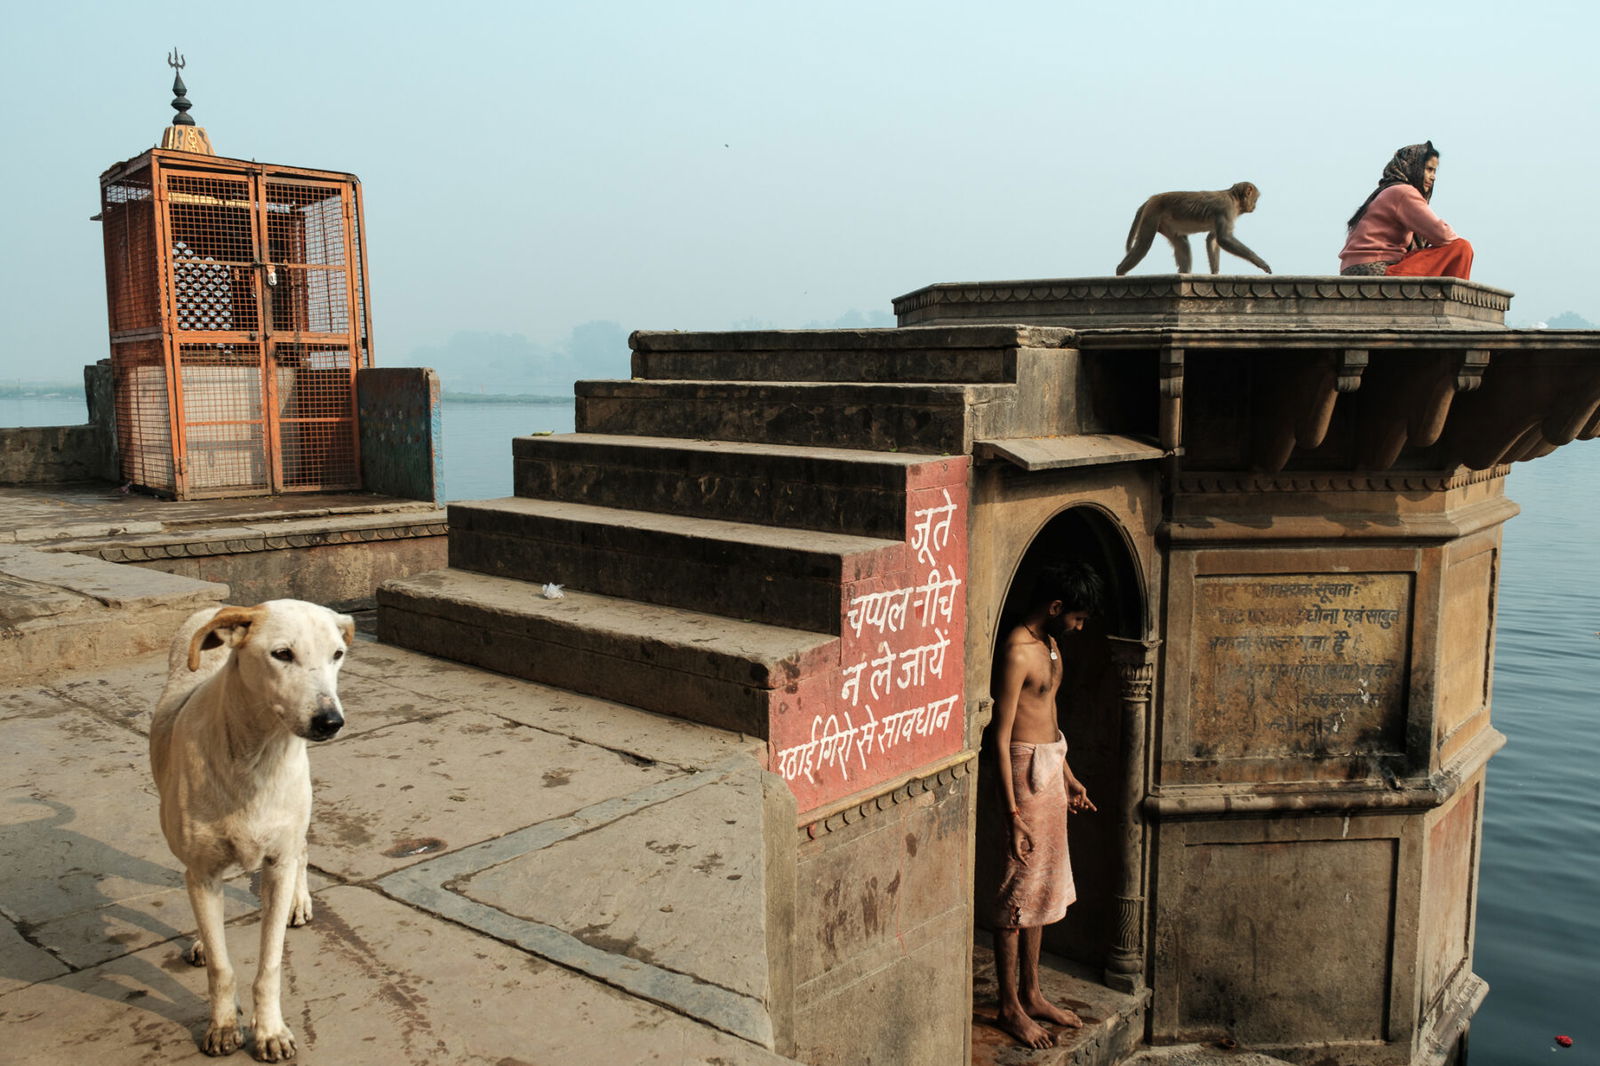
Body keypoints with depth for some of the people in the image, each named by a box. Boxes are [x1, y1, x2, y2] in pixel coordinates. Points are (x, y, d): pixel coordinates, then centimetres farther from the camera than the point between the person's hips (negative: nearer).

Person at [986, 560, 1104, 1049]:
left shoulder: (1050, 644, 9)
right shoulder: (1016, 652, -21)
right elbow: (1001, 739, -22)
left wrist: (1067, 775, 24)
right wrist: (1012, 815, -23)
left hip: (1050, 770, 10)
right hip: (1025, 772, -10)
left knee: (1043, 889, 17)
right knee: (1016, 893, 2)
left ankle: (1032, 994, 30)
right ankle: (1010, 1006, 15)